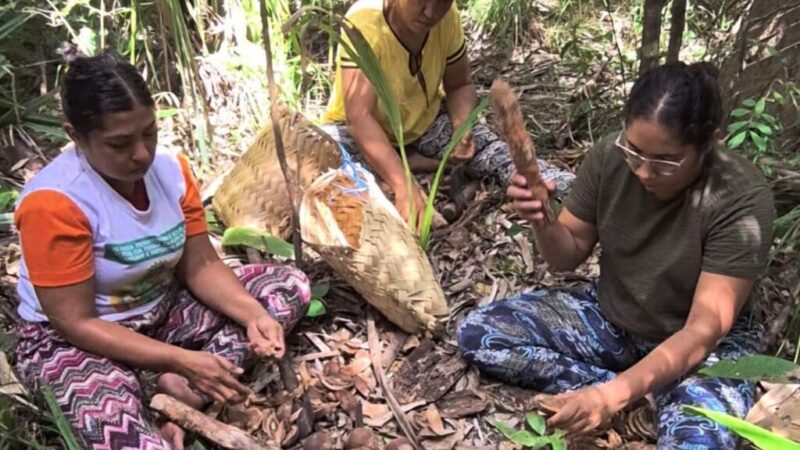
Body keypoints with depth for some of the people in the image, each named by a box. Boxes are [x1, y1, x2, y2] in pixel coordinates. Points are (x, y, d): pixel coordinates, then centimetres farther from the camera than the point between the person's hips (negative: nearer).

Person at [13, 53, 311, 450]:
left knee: (291, 285, -6)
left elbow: (200, 266, -4)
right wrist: (182, 359, -30)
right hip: (71, 340, -6)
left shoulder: (171, 169, -7)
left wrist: (254, 316, -23)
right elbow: (75, 323, -23)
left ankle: (186, 388, -18)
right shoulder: (52, 202, -24)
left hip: (162, 310, 7)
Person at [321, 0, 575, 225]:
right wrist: (403, 186, -51)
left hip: (425, 122, 3)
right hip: (356, 129, -3)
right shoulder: (364, 23, -30)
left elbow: (460, 85, -2)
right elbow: (360, 117, -40)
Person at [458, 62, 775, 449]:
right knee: (476, 333, -13)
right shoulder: (610, 156, -16)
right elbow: (569, 256, -3)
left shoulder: (742, 200, -25)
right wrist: (542, 222, -27)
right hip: (608, 316, 5)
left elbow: (704, 330, -27)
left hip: (701, 345, -4)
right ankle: (640, 400, -11)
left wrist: (616, 393, -41)